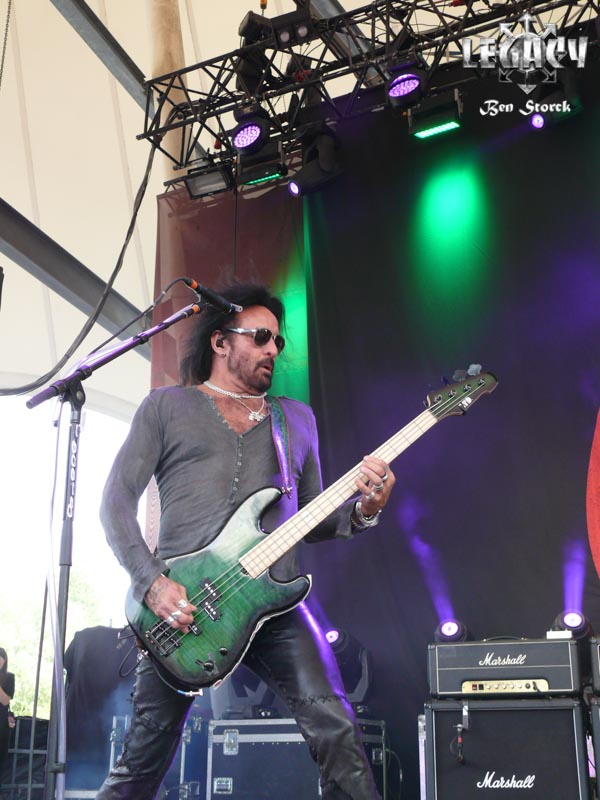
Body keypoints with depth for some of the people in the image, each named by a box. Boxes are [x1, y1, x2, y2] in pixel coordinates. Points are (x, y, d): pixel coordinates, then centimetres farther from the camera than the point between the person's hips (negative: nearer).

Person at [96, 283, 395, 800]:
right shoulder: (167, 405, 10)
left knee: (336, 732, -12)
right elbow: (117, 499, 4)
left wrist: (362, 511, -2)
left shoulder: (297, 418, 20)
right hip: (179, 607, -2)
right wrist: (151, 582, -11)